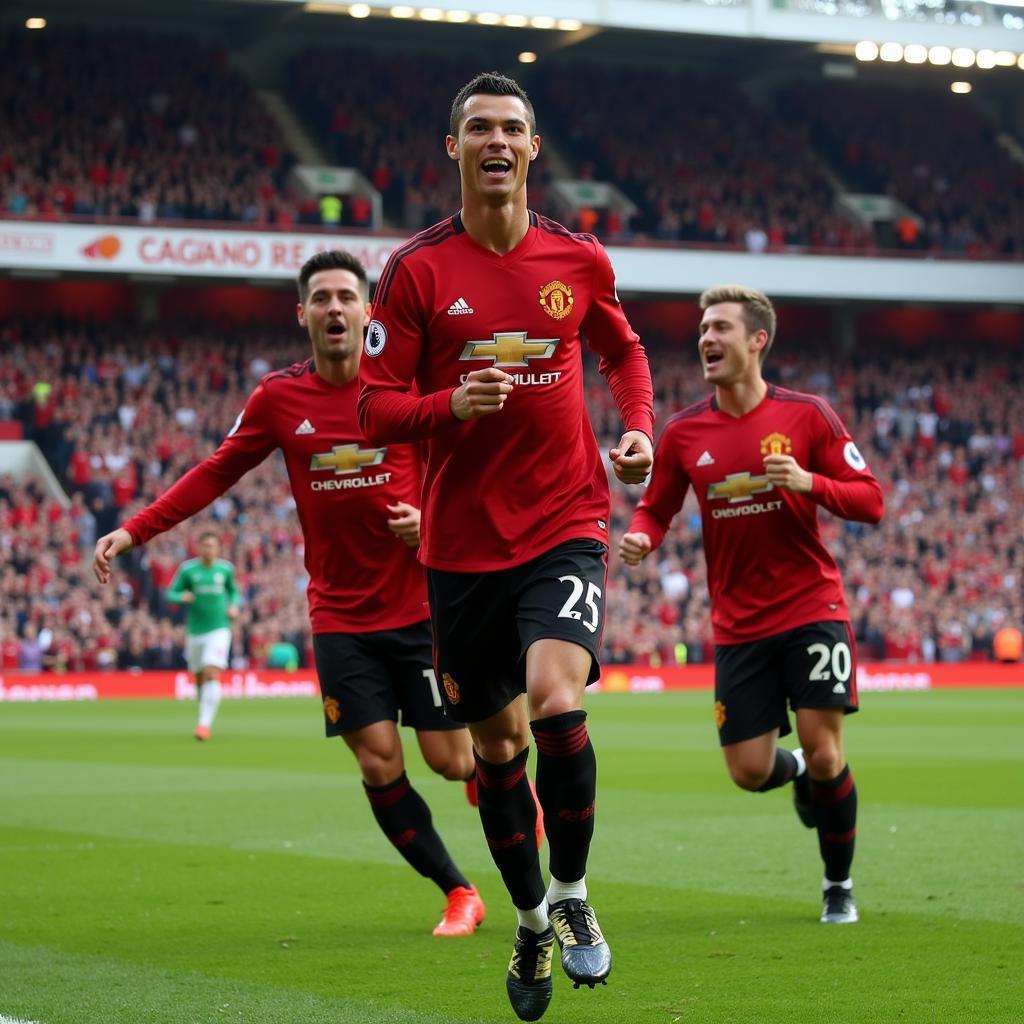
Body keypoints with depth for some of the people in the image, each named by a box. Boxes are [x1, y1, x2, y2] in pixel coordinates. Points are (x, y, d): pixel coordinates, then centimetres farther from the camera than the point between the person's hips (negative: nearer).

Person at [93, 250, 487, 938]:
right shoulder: (279, 398, -1)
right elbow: (216, 473, 7)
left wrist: (430, 517, -18)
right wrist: (134, 531, 0)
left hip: (420, 605, -1)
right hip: (340, 616, 2)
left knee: (452, 760, -2)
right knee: (380, 767, -5)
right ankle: (460, 894, 11)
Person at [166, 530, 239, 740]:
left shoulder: (226, 568, 3)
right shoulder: (187, 569, -1)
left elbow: (234, 591, 19)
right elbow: (171, 593, 2)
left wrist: (233, 606, 0)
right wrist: (182, 597, -20)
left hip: (219, 630, -1)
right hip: (194, 630, 1)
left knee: (211, 675, -17)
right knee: (199, 678, 10)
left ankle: (205, 723, -21)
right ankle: (206, 715, 34)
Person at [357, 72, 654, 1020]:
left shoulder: (578, 258, 3)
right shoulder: (415, 269, -3)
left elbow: (622, 347, 22)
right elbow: (376, 408, -3)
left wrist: (637, 428, 4)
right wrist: (452, 405, -22)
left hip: (565, 524, -1)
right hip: (462, 541, 1)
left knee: (556, 703, -23)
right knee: (495, 747, 9)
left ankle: (571, 892, 0)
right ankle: (530, 919, 30)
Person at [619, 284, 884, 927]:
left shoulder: (807, 415, -4)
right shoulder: (684, 433, 2)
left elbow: (870, 501, -3)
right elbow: (656, 508, 13)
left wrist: (808, 482, -20)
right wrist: (640, 536, -10)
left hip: (812, 607, -2)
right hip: (739, 625, 2)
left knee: (823, 749, -10)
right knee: (749, 772, -1)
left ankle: (840, 886, 12)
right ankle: (797, 771, 37)